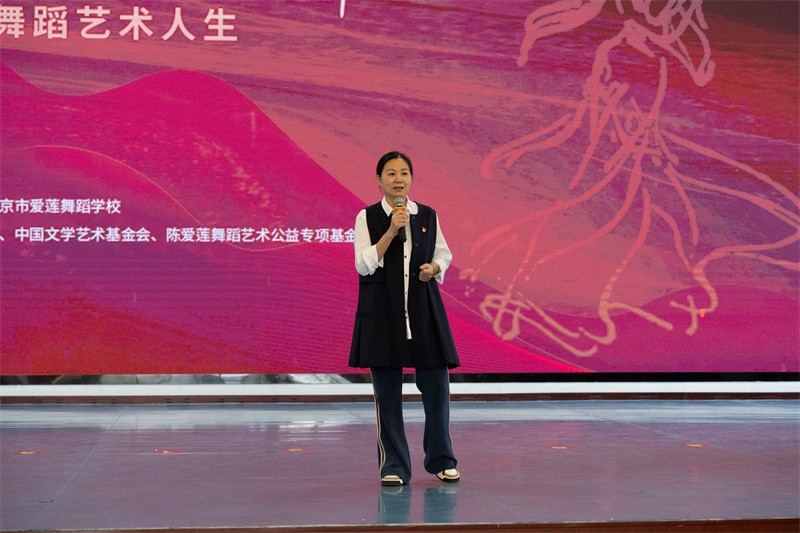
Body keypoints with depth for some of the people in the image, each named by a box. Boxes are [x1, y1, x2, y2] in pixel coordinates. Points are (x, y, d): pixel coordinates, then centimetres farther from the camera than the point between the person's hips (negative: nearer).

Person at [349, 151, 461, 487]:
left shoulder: (428, 216, 7)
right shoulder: (367, 217, 0)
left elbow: (444, 254, 18)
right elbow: (364, 264, -9)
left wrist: (434, 267, -3)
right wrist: (391, 231, -17)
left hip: (423, 306, 2)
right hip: (381, 308, -2)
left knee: (436, 383, 1)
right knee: (387, 389, 1)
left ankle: (441, 459, 19)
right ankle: (394, 466, 12)